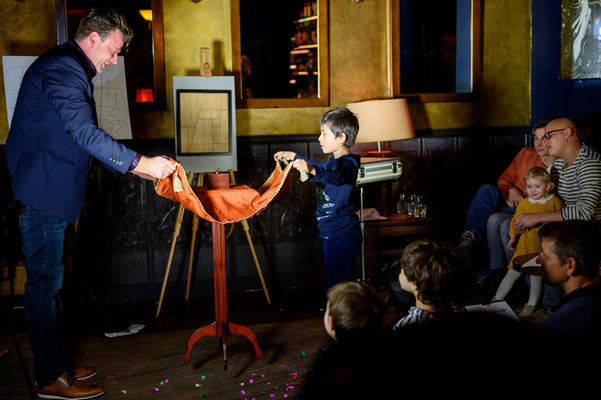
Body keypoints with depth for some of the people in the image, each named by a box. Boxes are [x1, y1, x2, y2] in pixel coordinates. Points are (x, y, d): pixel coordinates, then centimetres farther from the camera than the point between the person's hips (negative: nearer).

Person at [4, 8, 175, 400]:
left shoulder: (71, 69, 18)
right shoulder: (60, 69, -17)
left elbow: (83, 137, 21)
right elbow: (86, 133, -28)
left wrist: (132, 165, 17)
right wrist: (141, 163, -30)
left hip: (49, 193, 11)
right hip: (41, 194, -11)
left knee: (48, 280, 16)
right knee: (45, 282, -3)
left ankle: (56, 364, 27)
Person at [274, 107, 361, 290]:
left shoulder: (347, 163, -19)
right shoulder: (335, 160, 14)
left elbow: (336, 176, -42)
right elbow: (320, 167, 36)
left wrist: (312, 170, -59)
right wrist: (293, 157, 38)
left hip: (341, 236, -11)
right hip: (332, 234, 11)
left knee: (337, 284, -9)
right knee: (335, 282, 18)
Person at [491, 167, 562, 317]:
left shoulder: (555, 201, -3)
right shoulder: (524, 203, 1)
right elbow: (516, 220, 9)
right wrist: (513, 237, 0)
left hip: (544, 248, -2)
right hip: (525, 244, 2)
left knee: (536, 276, 2)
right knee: (512, 273, 7)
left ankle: (531, 305, 20)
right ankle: (496, 299, 19)